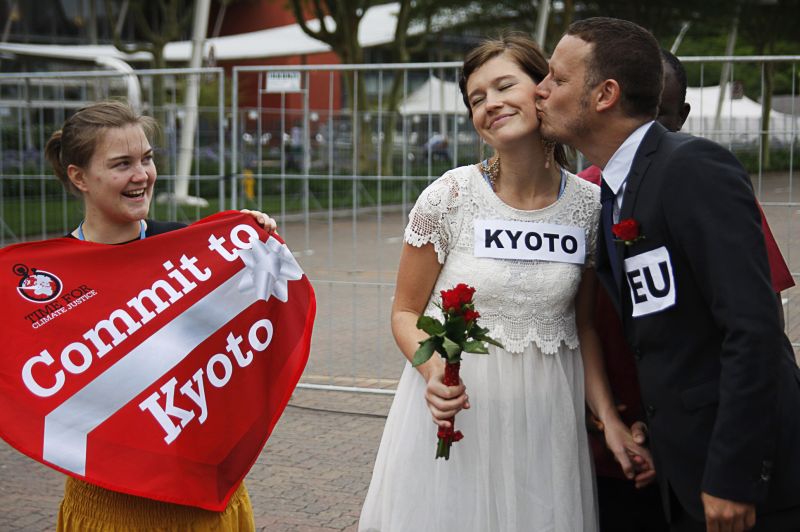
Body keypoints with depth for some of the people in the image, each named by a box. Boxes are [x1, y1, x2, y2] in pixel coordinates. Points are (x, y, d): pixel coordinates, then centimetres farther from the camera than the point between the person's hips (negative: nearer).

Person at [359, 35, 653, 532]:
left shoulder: (590, 205, -3)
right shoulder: (449, 198, -10)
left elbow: (582, 323, 7)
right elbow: (406, 312, -2)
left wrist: (610, 418, -2)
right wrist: (435, 370, -22)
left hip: (546, 414, 2)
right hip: (455, 405, -2)